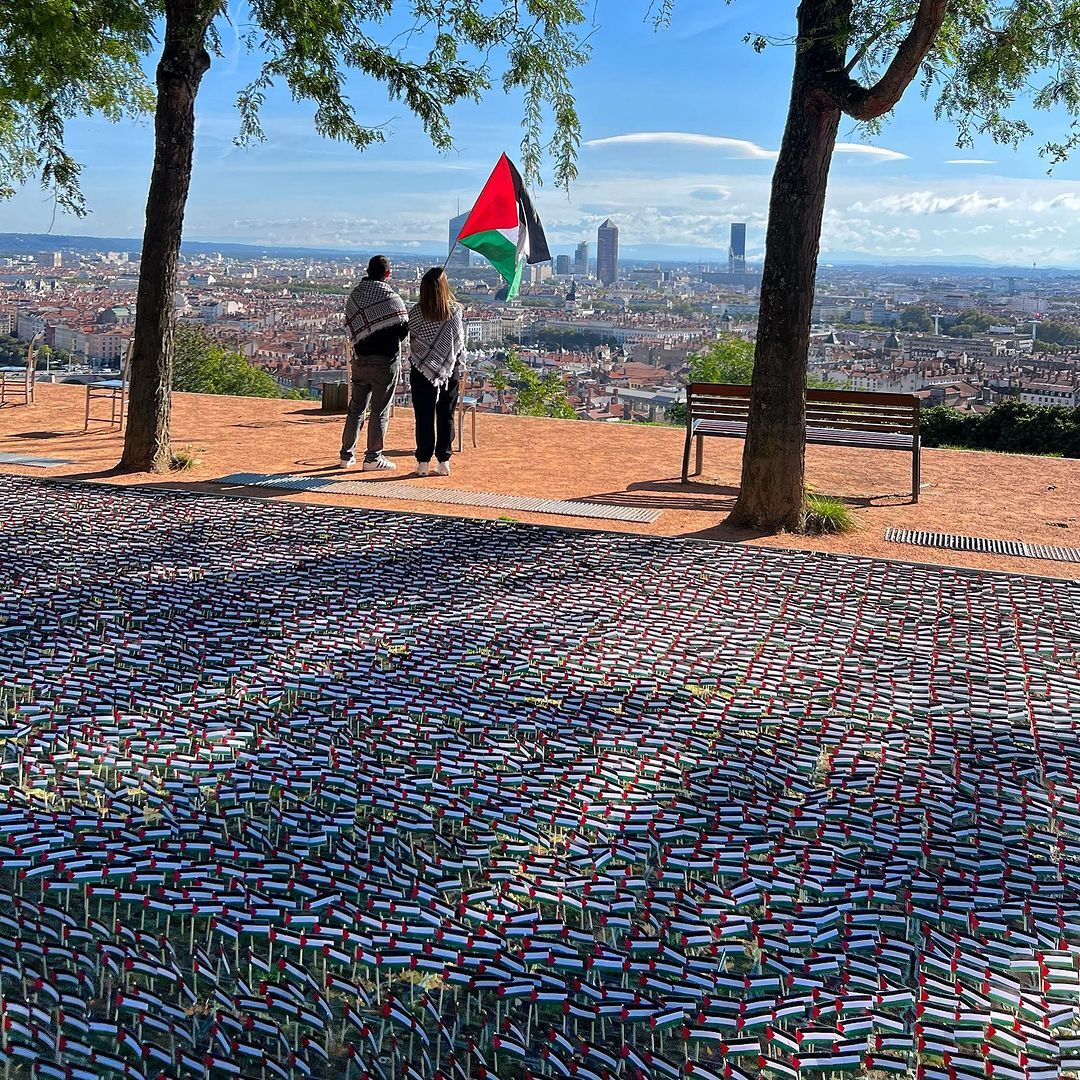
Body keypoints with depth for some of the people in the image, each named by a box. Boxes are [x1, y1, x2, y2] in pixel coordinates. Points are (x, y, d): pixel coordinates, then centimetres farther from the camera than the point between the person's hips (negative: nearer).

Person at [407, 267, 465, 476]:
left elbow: (411, 341, 0)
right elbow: (460, 343, 1)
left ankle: (423, 462, 5)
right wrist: (461, 372, 9)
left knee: (424, 417, 4)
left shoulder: (416, 313, -8)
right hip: (450, 372, 1)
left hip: (422, 371, -1)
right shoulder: (455, 311, -5)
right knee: (446, 416, 8)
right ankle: (444, 461, 9)